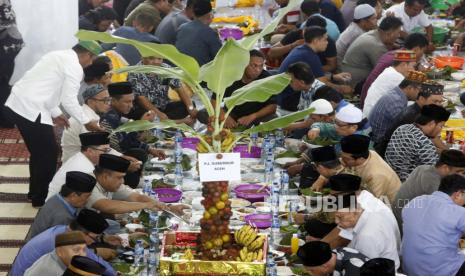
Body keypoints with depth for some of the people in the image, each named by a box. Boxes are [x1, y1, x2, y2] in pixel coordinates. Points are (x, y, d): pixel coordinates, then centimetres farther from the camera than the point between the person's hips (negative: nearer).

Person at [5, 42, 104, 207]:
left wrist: (55, 114, 28)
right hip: (30, 110, -10)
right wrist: (86, 122, -1)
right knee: (49, 153, 3)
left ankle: (35, 192, 34)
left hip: (18, 103, 10)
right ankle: (41, 198, 12)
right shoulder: (74, 67, -11)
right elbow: (69, 100, -13)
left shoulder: (60, 56, 18)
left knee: (39, 151, 22)